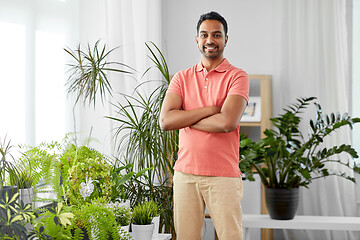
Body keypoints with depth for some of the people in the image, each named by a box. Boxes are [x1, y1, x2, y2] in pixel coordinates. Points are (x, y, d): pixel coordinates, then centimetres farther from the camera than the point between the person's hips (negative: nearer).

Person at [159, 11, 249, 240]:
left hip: (223, 176, -3)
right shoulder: (182, 78, 11)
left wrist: (186, 119, -5)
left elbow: (228, 122, -16)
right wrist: (209, 110, -9)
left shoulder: (237, 76, 0)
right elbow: (165, 120, -4)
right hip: (185, 173, 3)